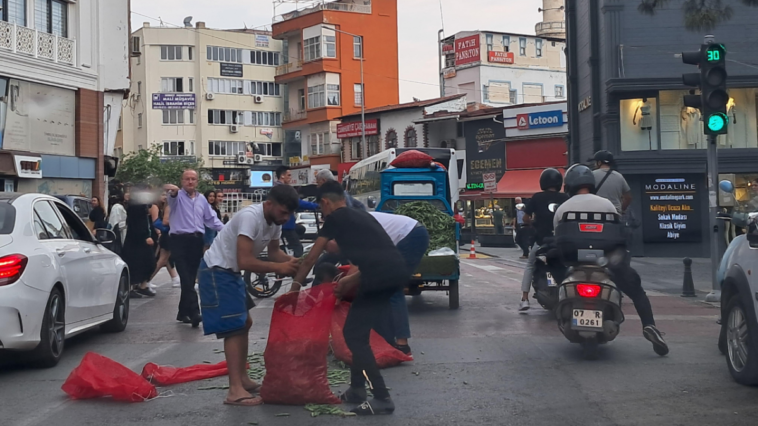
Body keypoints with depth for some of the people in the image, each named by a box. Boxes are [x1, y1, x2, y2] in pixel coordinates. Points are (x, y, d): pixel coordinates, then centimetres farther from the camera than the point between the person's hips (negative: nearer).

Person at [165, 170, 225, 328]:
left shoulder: (202, 199, 17)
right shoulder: (178, 196, -1)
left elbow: (211, 219, 18)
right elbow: (172, 197, -25)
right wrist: (173, 191, -50)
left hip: (197, 241, 6)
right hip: (180, 240, -5)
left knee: (191, 279, 10)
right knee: (186, 278, -12)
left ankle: (183, 312, 20)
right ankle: (194, 312, -18)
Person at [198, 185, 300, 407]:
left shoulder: (275, 221, -2)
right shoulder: (250, 217, -30)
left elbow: (274, 251, 10)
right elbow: (245, 261, -34)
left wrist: (291, 262, -10)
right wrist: (279, 267, -30)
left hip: (230, 271, 10)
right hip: (216, 271, -10)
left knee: (244, 324, 16)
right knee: (234, 328, -13)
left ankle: (243, 379, 26)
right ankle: (235, 391, -12)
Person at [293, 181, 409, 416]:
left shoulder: (335, 218, 8)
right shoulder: (361, 216, 29)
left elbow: (311, 258, 12)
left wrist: (295, 286, 22)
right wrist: (351, 281, 40)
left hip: (380, 276, -8)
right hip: (396, 271, 8)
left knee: (355, 336, 1)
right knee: (356, 331, 21)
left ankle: (382, 398, -2)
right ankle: (357, 390, 27)